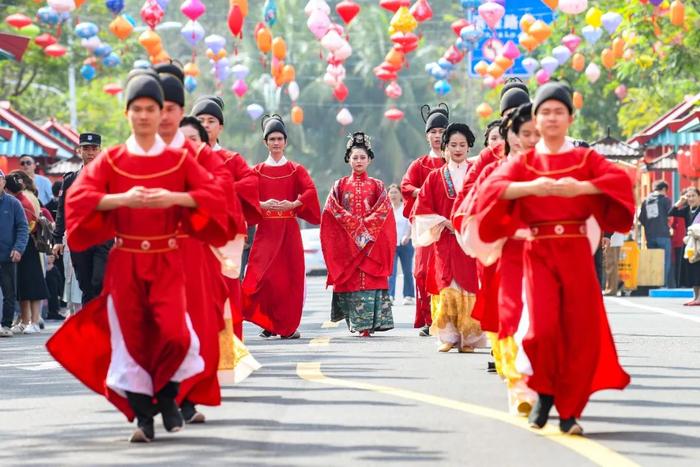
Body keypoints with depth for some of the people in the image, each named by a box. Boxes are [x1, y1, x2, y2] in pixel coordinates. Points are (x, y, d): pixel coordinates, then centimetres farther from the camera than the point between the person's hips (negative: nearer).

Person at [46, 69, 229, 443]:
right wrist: (121, 198, -21)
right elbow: (78, 197, -7)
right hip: (125, 261, 1)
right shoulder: (111, 160, 4)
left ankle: (167, 397, 12)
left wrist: (174, 197, -18)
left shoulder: (179, 160, 5)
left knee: (173, 332, -15)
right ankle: (143, 417, 8)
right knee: (131, 337, -1)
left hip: (166, 260, -1)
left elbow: (213, 194, -3)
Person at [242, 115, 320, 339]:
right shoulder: (257, 171, 9)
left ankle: (288, 325, 2)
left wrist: (293, 204, -21)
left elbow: (310, 191, -7)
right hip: (265, 229, 0)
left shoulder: (296, 170, 9)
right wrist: (263, 205, -18)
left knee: (290, 276, -4)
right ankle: (268, 323, 0)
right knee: (263, 275, -10)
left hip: (289, 230, 0)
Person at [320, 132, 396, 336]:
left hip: (372, 240, 0)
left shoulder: (376, 186, 9)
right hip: (346, 241, 0)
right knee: (350, 280, -6)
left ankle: (368, 323, -11)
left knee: (371, 279, -9)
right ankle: (355, 323, -5)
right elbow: (333, 211, 1)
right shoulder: (340, 185, 10)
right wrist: (356, 225, -9)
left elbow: (383, 212, 0)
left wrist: (365, 227, -11)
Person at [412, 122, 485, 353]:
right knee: (446, 288, -7)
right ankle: (447, 336, -2)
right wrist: (444, 222, -6)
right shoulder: (435, 177, 11)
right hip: (444, 241, 1)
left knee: (470, 287, -7)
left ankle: (468, 337, -4)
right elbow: (422, 210, 7)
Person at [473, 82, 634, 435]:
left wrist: (580, 188, -22)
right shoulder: (524, 162, 12)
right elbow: (491, 187, -6)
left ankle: (569, 410, 6)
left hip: (576, 252, 0)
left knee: (580, 332, -5)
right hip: (538, 251, 0)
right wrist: (530, 187, -23)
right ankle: (545, 392, 9)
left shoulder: (586, 159, 10)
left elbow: (621, 180, -8)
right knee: (543, 326, -16)